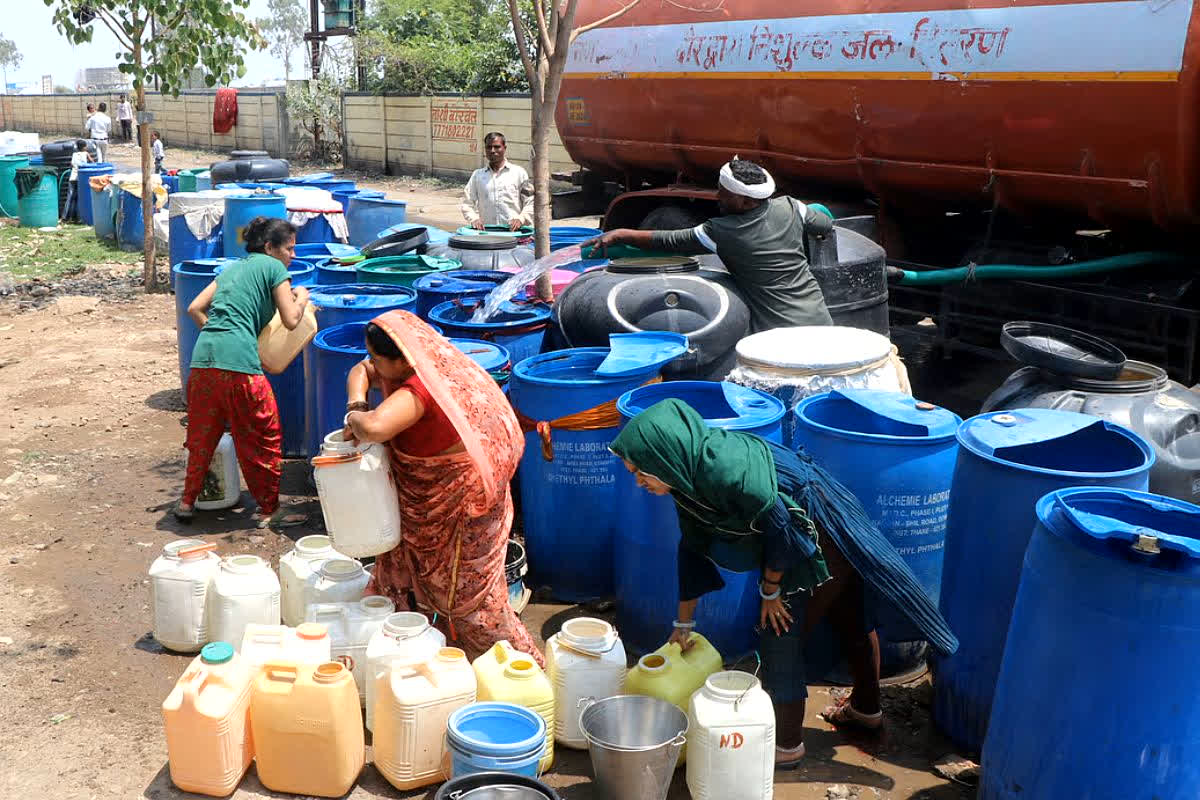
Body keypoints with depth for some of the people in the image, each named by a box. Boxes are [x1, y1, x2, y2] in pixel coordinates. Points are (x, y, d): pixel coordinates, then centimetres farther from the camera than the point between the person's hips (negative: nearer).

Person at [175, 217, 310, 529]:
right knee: (263, 438, 7)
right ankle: (268, 511, 14)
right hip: (238, 362, -7)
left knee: (202, 435, 21)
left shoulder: (232, 268, 24)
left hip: (203, 357, 7)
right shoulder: (274, 268, 5)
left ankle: (187, 502, 30)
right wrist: (302, 298, 19)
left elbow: (194, 309, 21)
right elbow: (291, 320, 1)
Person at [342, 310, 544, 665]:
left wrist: (354, 418, -24)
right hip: (431, 500, 10)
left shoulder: (420, 390, -30)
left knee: (468, 595, 3)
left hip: (463, 497, -9)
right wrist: (357, 408, -6)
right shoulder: (427, 366, -4)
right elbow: (361, 372, 13)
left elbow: (374, 428, -48)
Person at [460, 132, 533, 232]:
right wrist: (474, 219, -3)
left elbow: (530, 202, 8)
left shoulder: (518, 172, 11)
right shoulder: (477, 175, 17)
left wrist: (521, 219, -8)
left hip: (513, 230, -1)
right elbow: (467, 203, 15)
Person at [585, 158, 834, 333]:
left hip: (779, 334, -6)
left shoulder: (721, 233, -13)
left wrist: (621, 234, 6)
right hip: (820, 322, 6)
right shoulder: (789, 207, 2)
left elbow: (668, 241, -4)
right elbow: (826, 225, 21)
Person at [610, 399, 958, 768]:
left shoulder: (727, 471, -35)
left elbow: (780, 529, -26)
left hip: (824, 537, -9)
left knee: (779, 633, 1)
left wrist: (770, 590, -9)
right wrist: (684, 622, 11)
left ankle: (786, 742, 17)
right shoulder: (690, 476, -6)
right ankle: (866, 708, 48)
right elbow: (693, 546, 5)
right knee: (848, 620, 26)